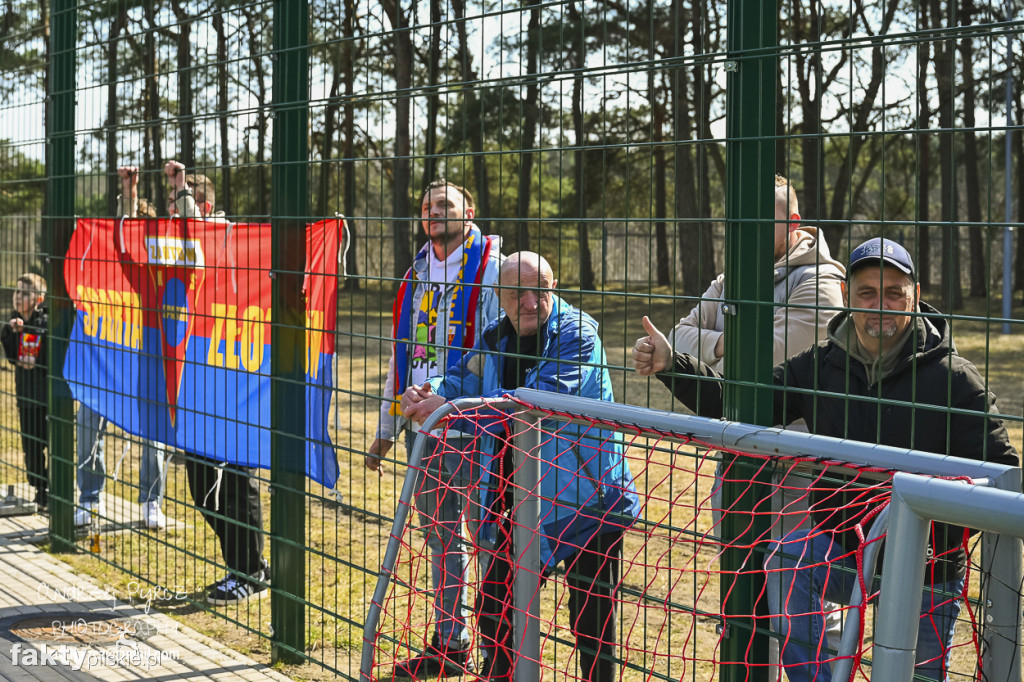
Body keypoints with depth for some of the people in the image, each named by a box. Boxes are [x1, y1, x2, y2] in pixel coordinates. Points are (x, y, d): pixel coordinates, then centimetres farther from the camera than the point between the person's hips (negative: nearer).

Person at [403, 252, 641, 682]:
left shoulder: (577, 335, -17)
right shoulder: (497, 338, 5)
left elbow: (543, 399, -30)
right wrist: (430, 395, -17)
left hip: (590, 503, -7)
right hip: (529, 503, 7)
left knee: (593, 626, 0)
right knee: (494, 606, 16)